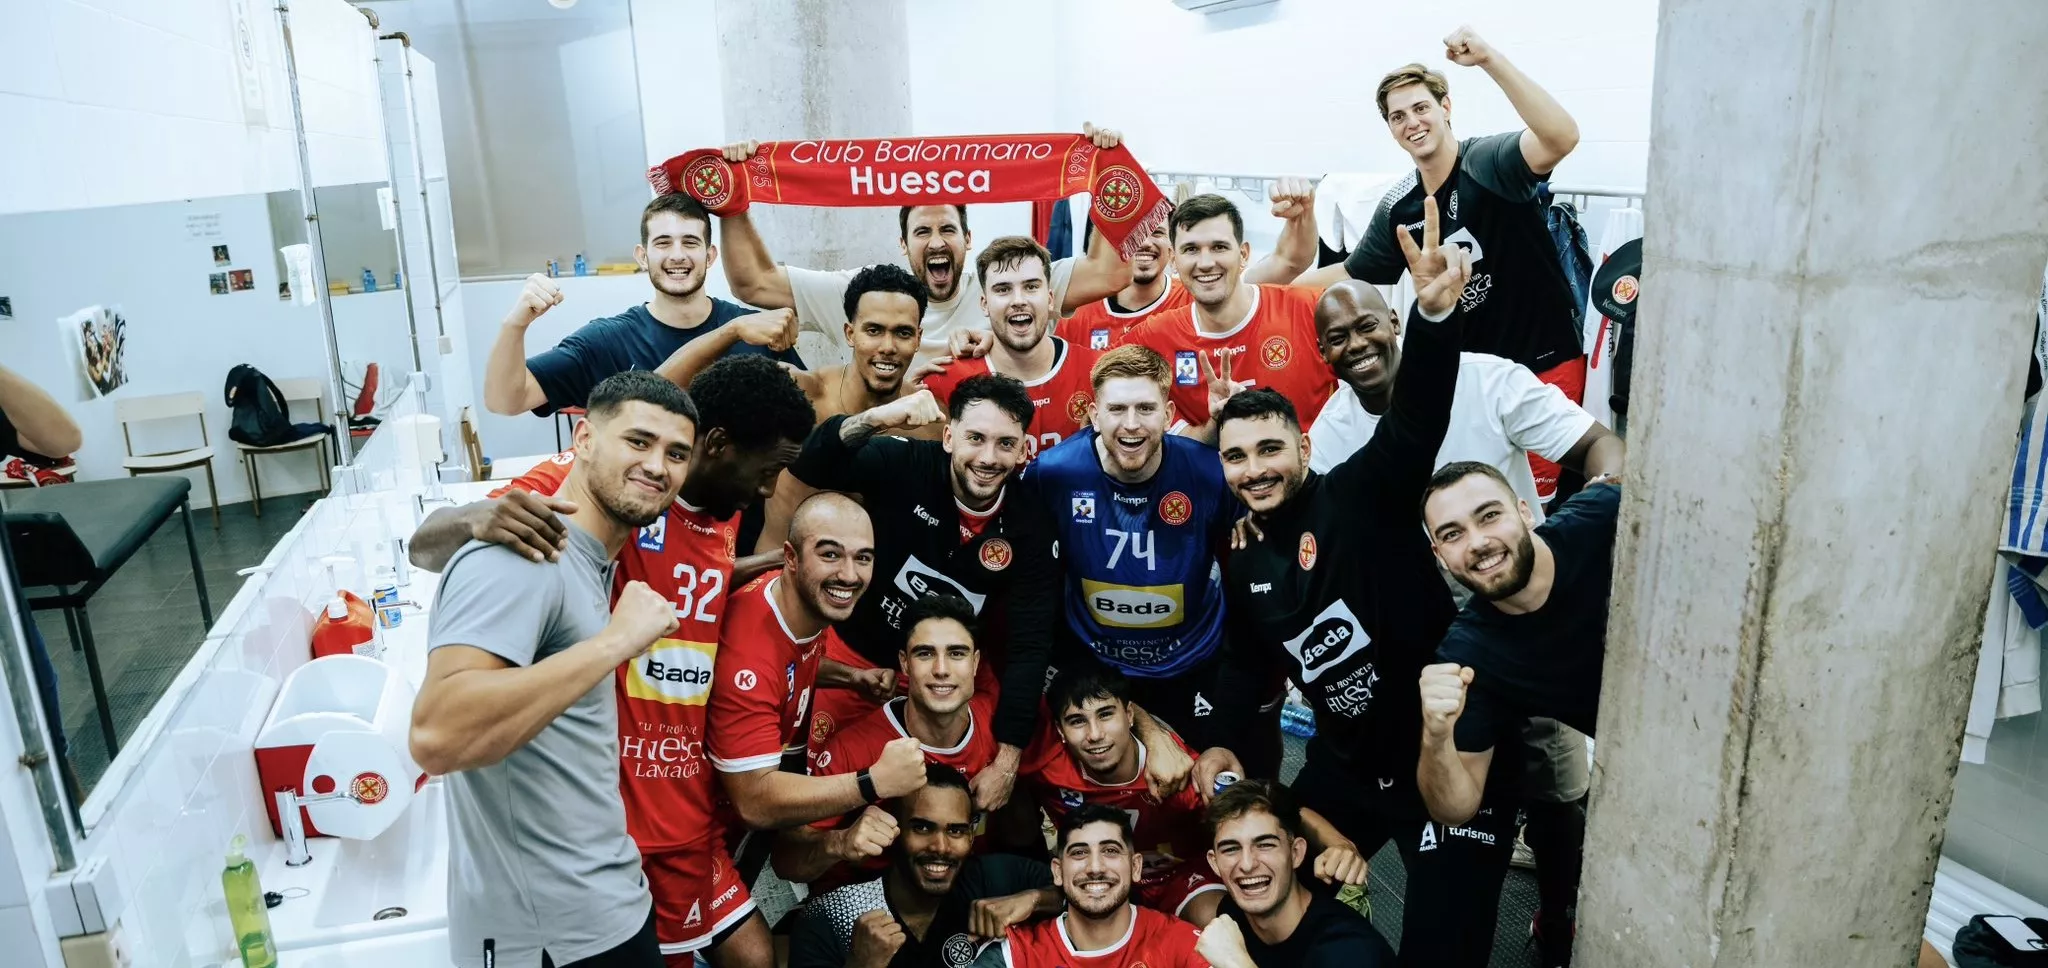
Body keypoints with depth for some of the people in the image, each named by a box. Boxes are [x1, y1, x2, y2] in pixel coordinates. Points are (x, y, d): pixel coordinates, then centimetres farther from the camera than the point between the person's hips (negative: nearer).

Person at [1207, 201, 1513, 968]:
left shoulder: (1365, 494, -17)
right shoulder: (1242, 561, 2)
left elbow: (1416, 421, -36)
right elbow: (1247, 666, 17)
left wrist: (1434, 313, -51)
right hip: (1348, 765, 7)